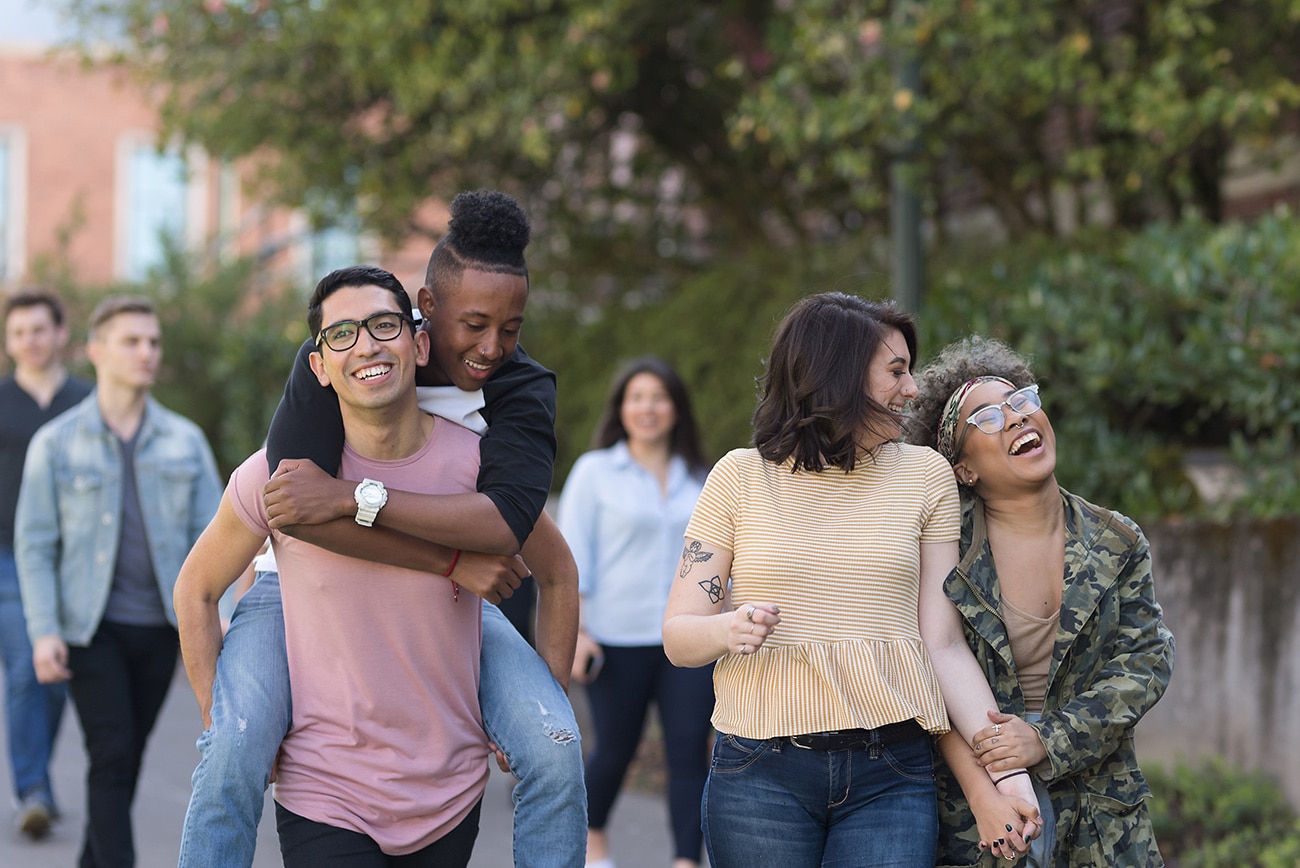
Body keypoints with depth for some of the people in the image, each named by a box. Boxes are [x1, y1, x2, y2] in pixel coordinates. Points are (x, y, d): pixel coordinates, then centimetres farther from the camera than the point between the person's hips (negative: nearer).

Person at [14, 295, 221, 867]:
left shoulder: (185, 441, 6)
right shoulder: (56, 444, -1)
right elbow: (34, 545, -2)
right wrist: (44, 631, -12)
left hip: (158, 628, 3)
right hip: (92, 628, -3)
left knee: (127, 761, 10)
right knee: (111, 756, -10)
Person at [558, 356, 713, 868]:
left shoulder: (700, 479, 12)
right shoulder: (595, 471, 3)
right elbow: (571, 555, -1)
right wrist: (575, 631, -9)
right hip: (619, 638, -2)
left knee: (690, 749, -8)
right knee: (615, 748, 8)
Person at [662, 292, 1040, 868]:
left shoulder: (924, 476, 8)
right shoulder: (742, 476, 3)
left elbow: (944, 643, 3)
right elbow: (678, 636, 3)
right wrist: (729, 630, -20)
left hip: (891, 774, 1)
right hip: (762, 772, -1)